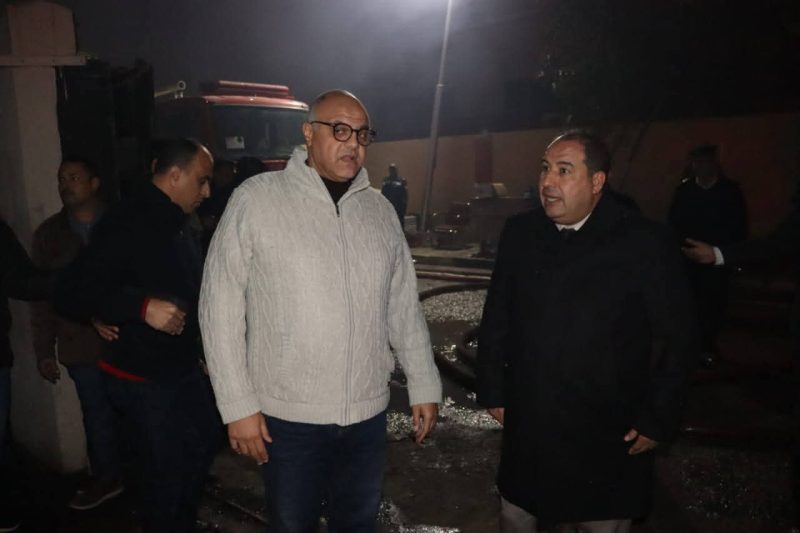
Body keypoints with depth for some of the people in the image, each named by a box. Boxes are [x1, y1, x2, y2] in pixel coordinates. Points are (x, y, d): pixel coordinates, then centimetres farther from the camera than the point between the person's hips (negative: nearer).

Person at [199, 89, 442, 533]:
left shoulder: (379, 209, 5)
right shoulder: (256, 199, -9)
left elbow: (403, 306, 10)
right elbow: (221, 306, -8)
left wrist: (423, 385, 9)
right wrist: (238, 405, -9)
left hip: (368, 414, 4)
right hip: (288, 415, -3)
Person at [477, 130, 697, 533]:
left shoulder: (644, 245, -12)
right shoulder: (519, 233, -1)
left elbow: (678, 338, -7)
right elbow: (496, 318, 6)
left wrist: (657, 419, -6)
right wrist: (493, 390, 6)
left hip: (609, 440, -3)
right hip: (526, 431, 4)